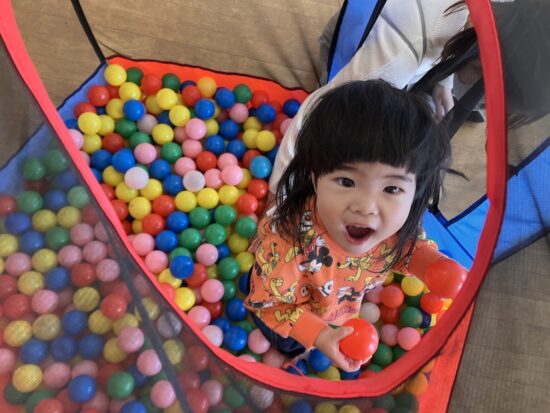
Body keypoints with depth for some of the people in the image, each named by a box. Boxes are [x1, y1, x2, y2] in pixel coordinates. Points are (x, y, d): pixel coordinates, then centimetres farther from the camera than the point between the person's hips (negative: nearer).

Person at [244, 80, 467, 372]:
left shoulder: (395, 226, -33)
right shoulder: (290, 243, -49)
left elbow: (404, 249, -7)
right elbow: (268, 303, -29)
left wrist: (435, 265, -26)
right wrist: (319, 336, -38)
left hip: (345, 305, 4)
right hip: (291, 314, -3)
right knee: (289, 346, 30)